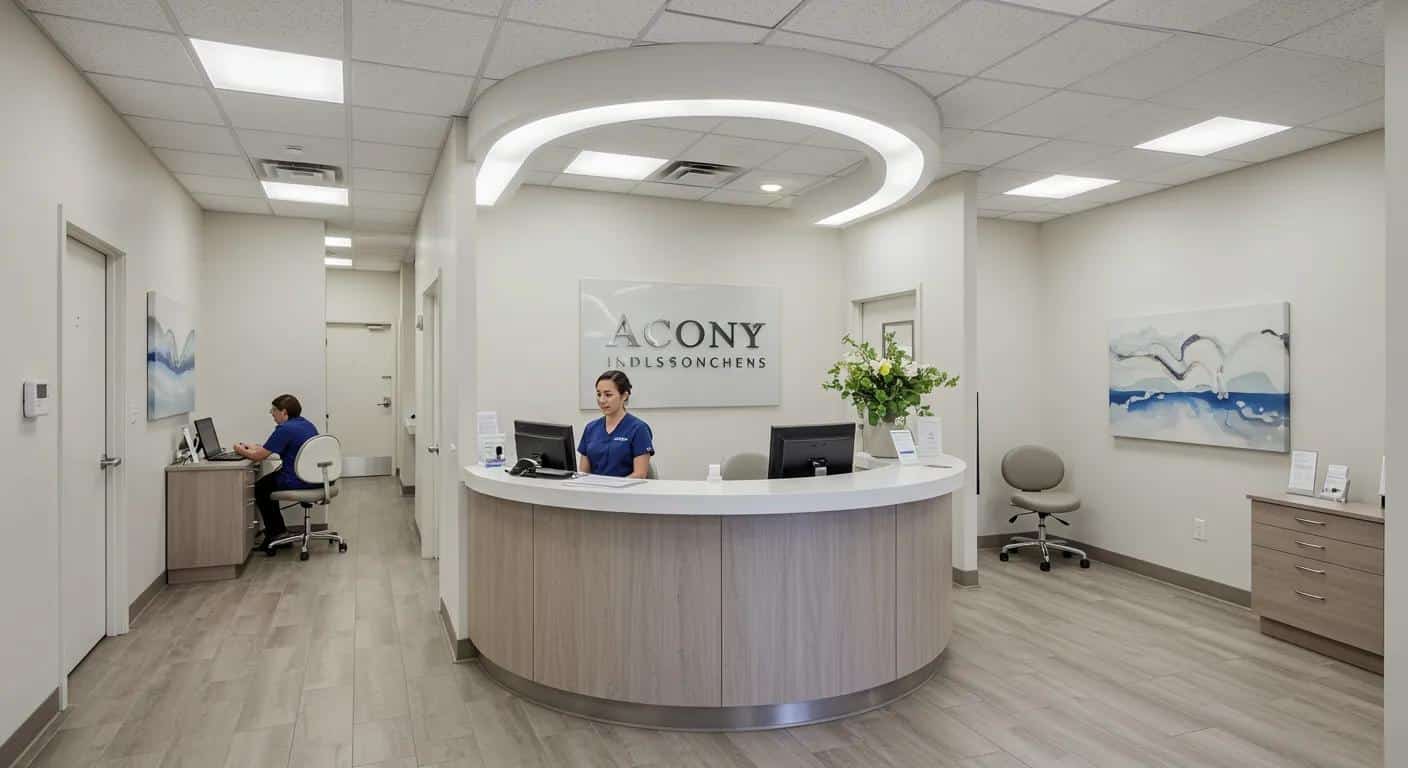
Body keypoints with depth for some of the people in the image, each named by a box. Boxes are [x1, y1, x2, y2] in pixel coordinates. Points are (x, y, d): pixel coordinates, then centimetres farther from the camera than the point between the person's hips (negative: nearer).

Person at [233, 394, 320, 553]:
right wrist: (253, 446, 26)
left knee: (259, 487, 16)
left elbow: (258, 456, -11)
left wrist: (241, 450, 9)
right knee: (269, 480, 27)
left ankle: (276, 531, 24)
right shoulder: (307, 424, 12)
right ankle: (276, 528, 33)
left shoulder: (285, 429, -16)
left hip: (298, 482, -9)